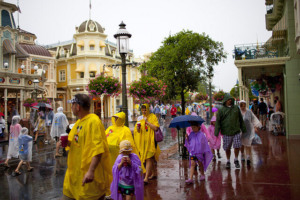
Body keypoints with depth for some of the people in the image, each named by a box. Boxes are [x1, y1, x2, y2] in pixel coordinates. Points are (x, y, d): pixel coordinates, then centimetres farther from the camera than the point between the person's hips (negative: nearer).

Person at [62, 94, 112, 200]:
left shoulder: (93, 121, -17)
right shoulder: (79, 122, 11)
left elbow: (98, 149, -25)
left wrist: (91, 171, -32)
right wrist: (67, 142, 0)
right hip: (75, 172, 9)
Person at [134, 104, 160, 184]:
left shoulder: (153, 117, -2)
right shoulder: (140, 118, 12)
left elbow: (155, 128, -13)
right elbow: (137, 131, 13)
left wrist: (147, 121, -16)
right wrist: (138, 128, -9)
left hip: (150, 141, -5)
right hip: (142, 141, 5)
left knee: (148, 159, -10)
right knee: (149, 159, 13)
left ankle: (146, 178, -12)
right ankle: (153, 173, 29)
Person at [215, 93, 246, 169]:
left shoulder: (236, 108, 8)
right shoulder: (221, 110, 0)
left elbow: (241, 119, 17)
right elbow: (218, 122, -3)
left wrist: (243, 129, 19)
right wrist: (216, 132, -9)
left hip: (236, 132, 2)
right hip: (226, 133, -1)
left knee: (237, 146, -4)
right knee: (227, 148, 6)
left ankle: (236, 160, 20)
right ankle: (228, 161, 25)